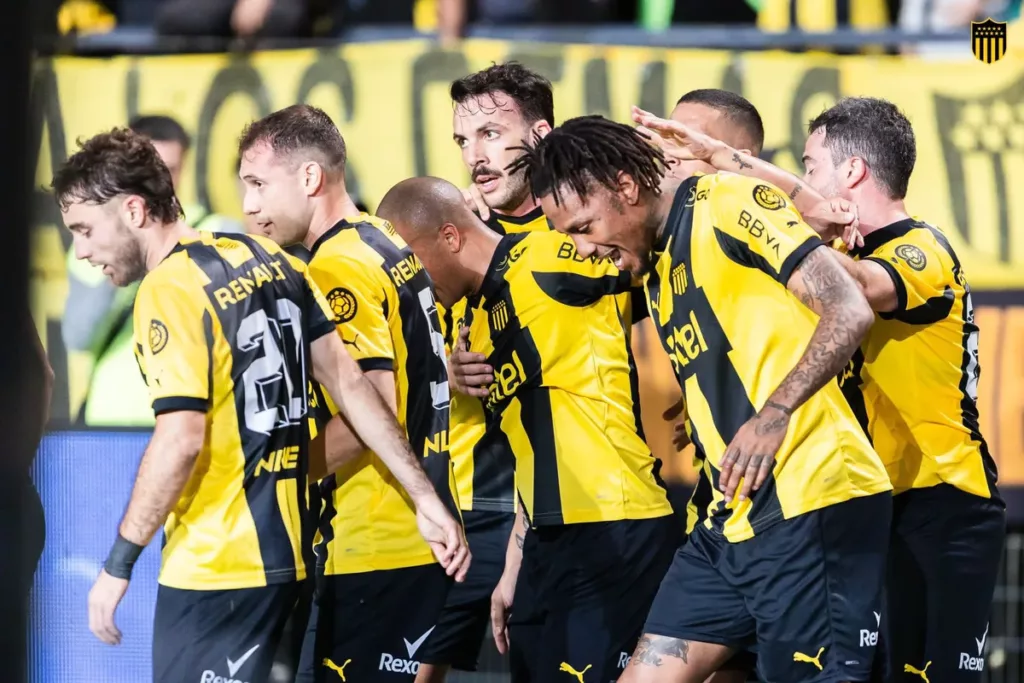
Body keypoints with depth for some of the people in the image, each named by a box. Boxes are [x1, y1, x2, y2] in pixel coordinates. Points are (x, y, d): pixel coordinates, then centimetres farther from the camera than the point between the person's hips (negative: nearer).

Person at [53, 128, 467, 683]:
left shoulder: (169, 289, -14)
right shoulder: (272, 262, 10)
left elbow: (180, 440, -21)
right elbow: (349, 383, 8)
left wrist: (118, 564, -14)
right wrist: (425, 497, 8)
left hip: (212, 571, -9)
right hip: (282, 552, 9)